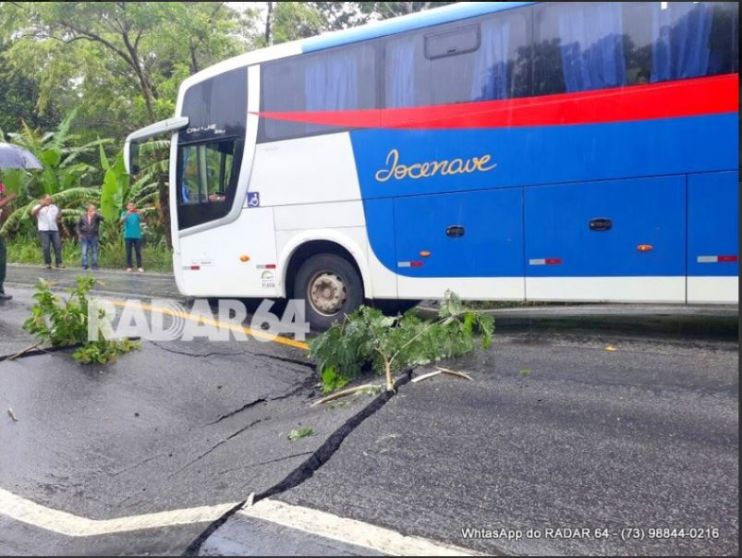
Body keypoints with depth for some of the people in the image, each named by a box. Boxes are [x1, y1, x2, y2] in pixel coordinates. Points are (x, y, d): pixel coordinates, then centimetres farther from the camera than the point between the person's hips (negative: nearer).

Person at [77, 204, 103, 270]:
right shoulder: (83, 217, 2)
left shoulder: (96, 216, -4)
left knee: (94, 251, 4)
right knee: (84, 251, -1)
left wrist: (96, 213, -39)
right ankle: (84, 265, 4)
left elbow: (102, 218, -25)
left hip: (94, 236, -1)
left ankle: (94, 265, 10)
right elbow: (78, 224, 13)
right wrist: (79, 233, 6)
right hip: (84, 236, 1)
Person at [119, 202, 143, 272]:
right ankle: (129, 267, 4)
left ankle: (139, 267, 0)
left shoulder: (137, 213, 7)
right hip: (128, 236, 0)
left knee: (138, 252, -1)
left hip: (137, 235, 0)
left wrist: (138, 213, -29)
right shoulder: (125, 213, 7)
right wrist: (127, 214, -26)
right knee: (128, 252, 1)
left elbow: (141, 219, -10)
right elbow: (121, 221, -11)